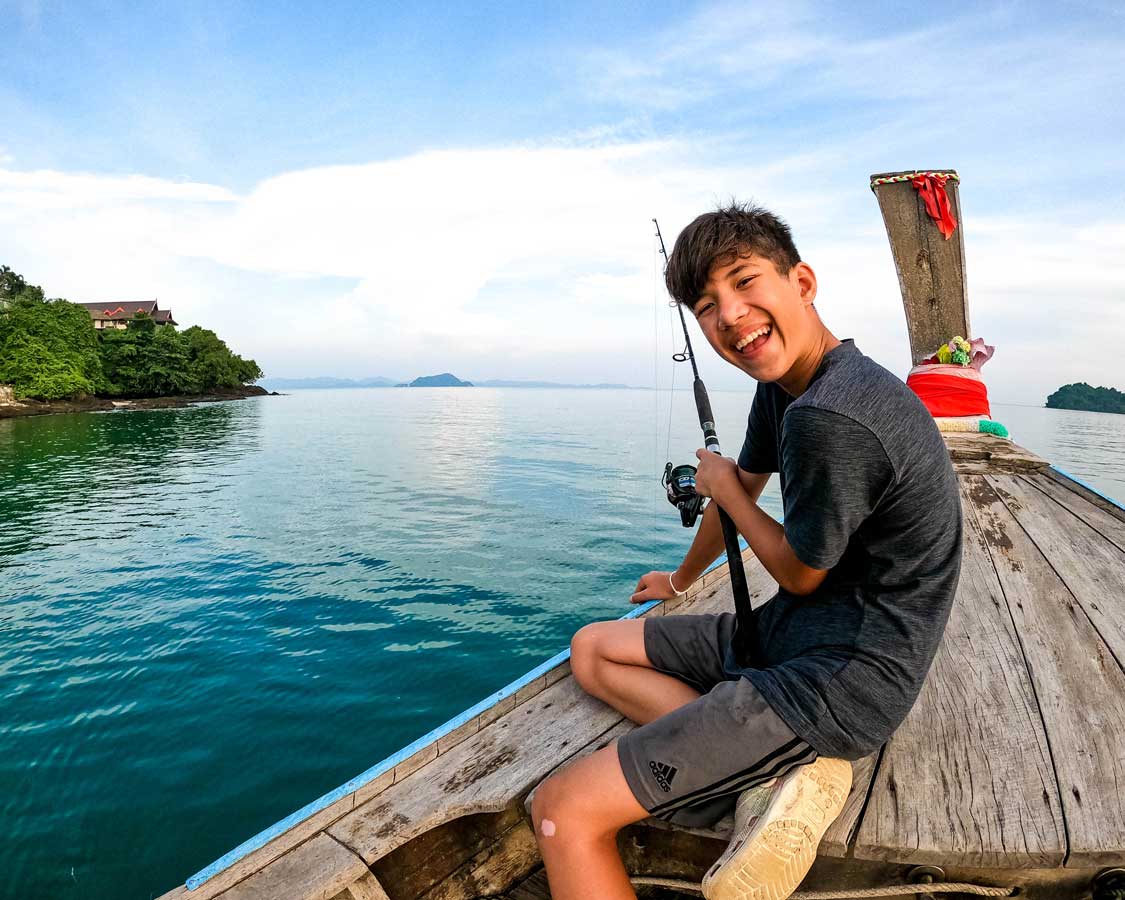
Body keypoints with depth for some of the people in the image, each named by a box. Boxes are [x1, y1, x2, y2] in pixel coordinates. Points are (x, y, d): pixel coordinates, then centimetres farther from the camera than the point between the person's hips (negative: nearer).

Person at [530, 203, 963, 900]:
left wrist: (721, 485, 2)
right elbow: (743, 487, 20)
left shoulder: (831, 418, -27)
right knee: (592, 650, 15)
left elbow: (800, 575, -13)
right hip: (784, 633, 10)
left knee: (562, 812, -15)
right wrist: (682, 579, 33)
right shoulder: (780, 390, 5)